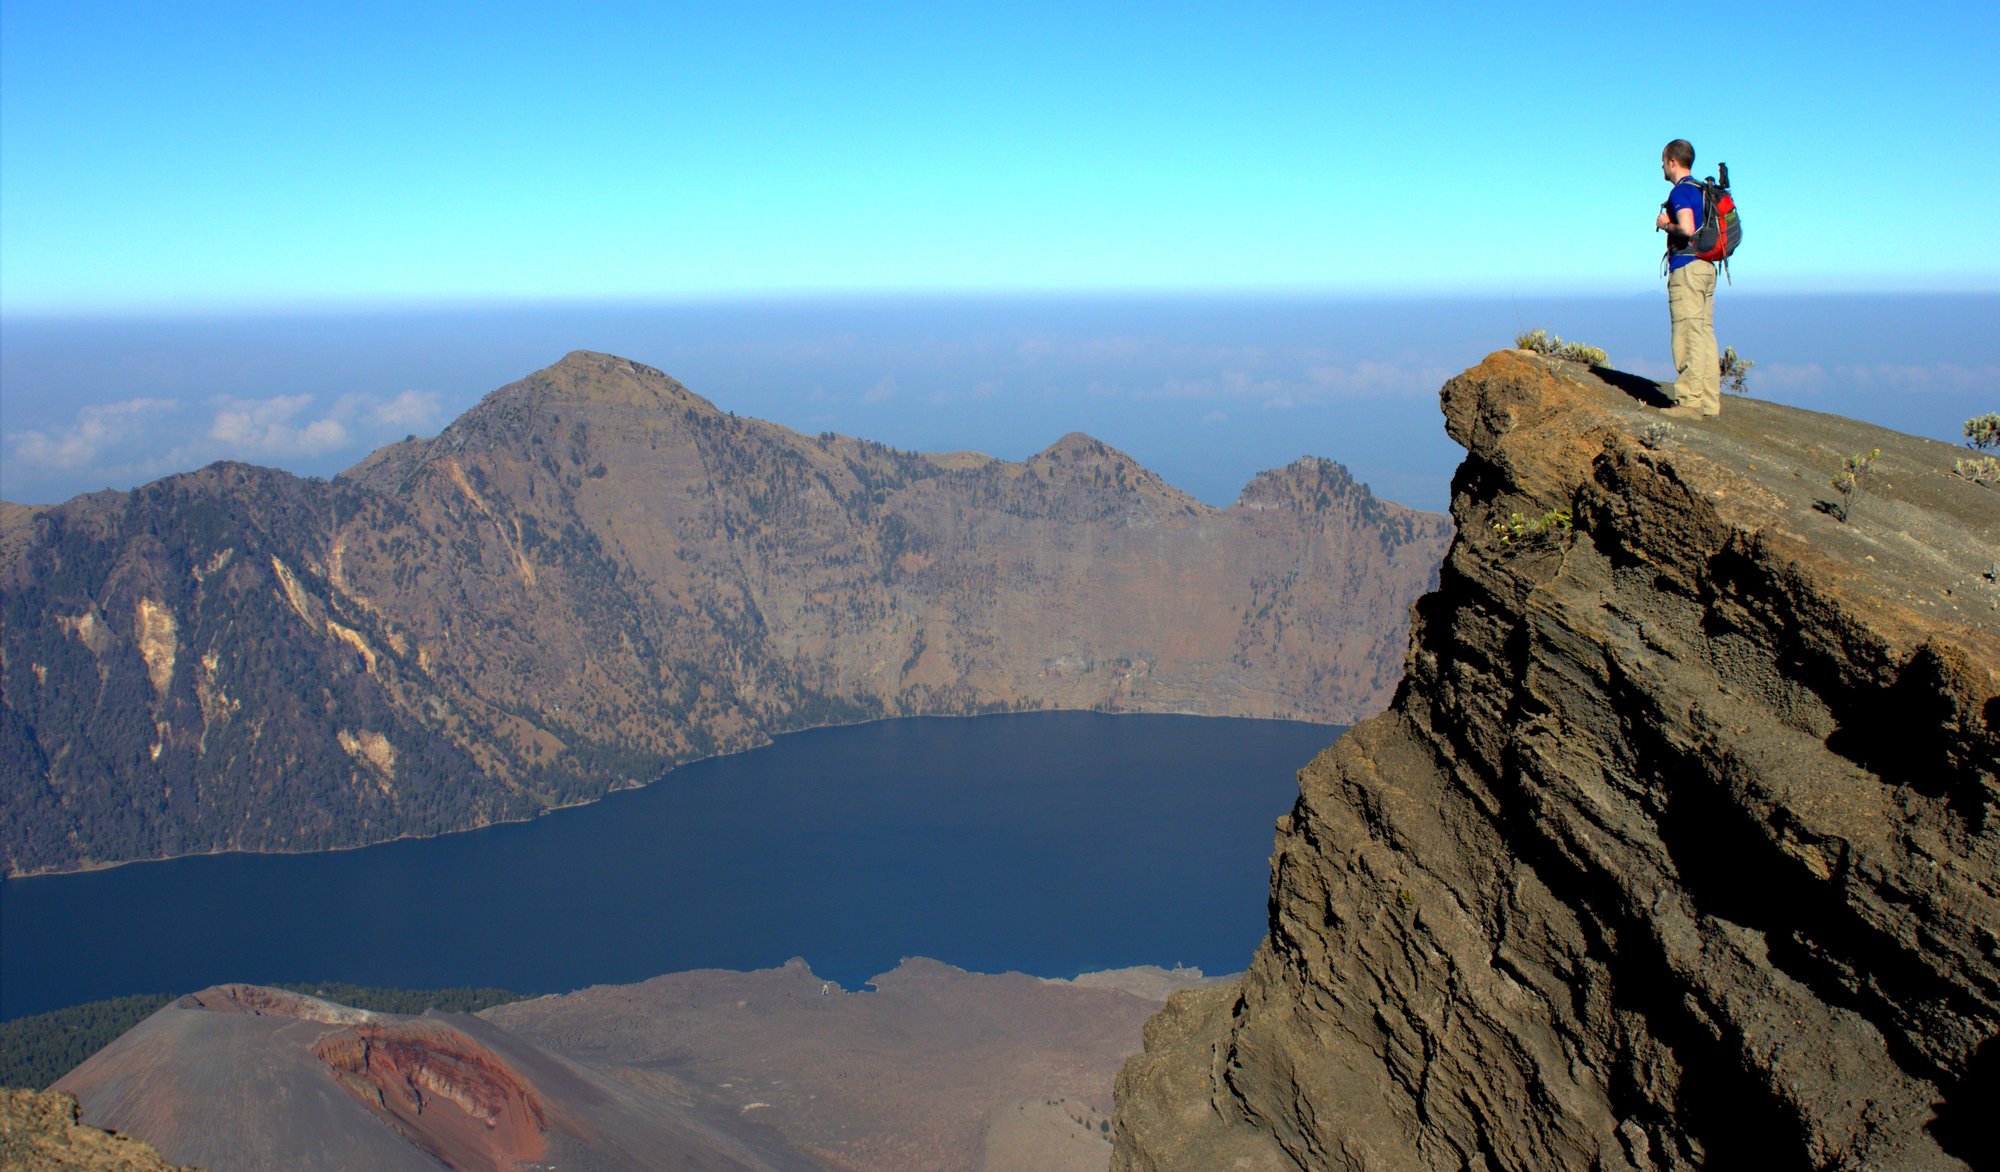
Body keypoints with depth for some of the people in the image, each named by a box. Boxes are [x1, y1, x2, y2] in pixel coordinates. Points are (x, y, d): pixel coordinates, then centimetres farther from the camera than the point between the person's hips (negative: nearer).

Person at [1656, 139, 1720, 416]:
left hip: (1686, 268, -9)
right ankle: (1710, 401, 8)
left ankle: (1690, 401, -11)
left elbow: (1687, 229, -23)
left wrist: (1665, 225, -5)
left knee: (1687, 335, -9)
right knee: (1705, 334, 8)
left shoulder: (1680, 191, -10)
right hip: (1706, 266, 9)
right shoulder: (1702, 190, 19)